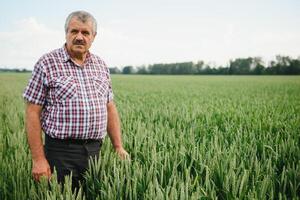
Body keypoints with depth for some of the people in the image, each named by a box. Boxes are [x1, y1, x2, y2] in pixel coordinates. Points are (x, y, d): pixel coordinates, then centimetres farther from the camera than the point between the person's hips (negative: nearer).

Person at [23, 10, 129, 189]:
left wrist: (119, 147, 9)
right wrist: (38, 159, -11)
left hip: (95, 152, 5)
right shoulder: (47, 64, -6)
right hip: (61, 153, -4)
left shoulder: (101, 65, 10)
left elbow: (110, 107, 14)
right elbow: (33, 113, -7)